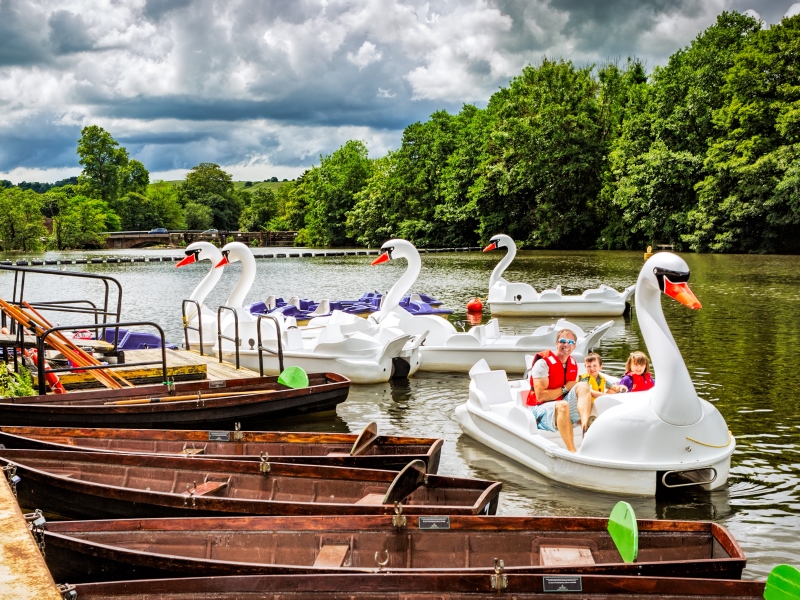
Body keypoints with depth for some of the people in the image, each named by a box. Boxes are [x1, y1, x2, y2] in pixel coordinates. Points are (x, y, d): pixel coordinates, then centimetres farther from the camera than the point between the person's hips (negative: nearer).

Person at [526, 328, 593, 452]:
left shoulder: (573, 364, 12)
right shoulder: (543, 362, -11)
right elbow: (540, 396, -17)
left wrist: (584, 390, -2)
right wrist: (564, 389, -12)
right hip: (542, 408, -6)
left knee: (583, 386, -18)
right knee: (563, 405, -40)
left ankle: (585, 427, -43)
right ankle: (572, 452, -47)